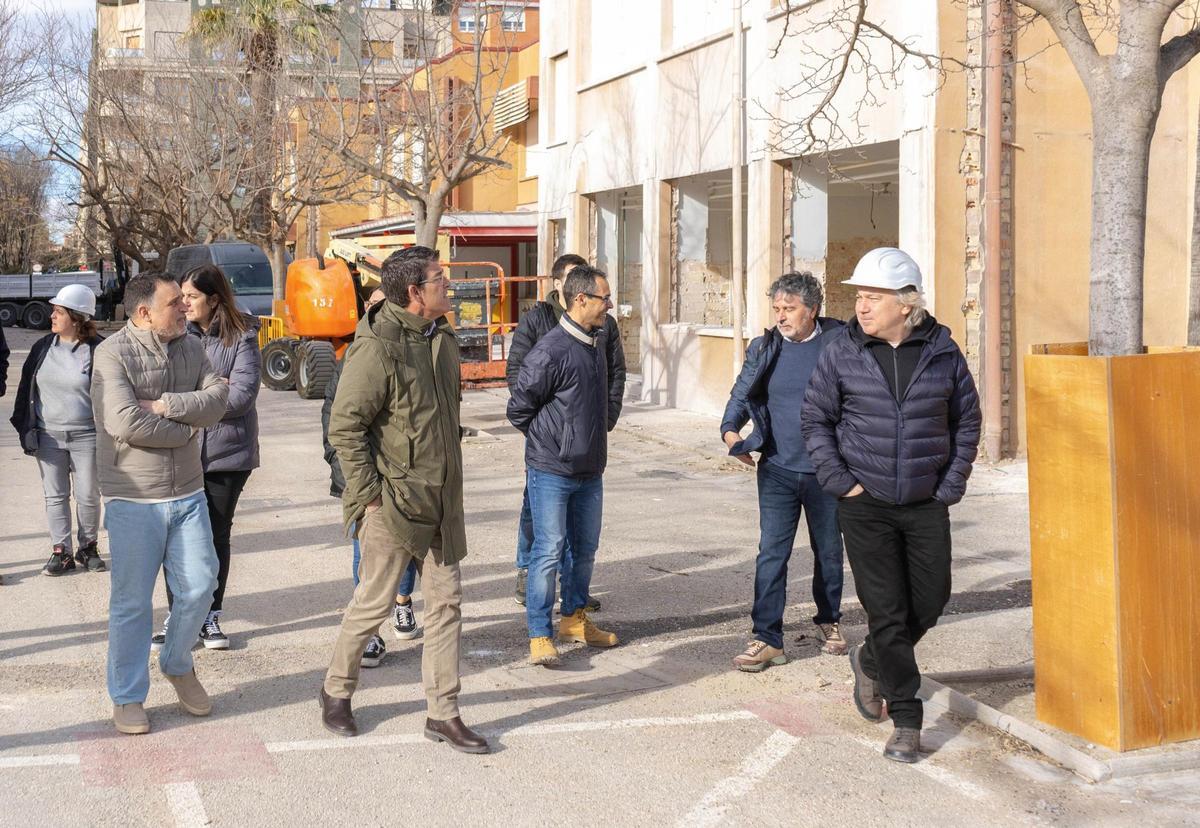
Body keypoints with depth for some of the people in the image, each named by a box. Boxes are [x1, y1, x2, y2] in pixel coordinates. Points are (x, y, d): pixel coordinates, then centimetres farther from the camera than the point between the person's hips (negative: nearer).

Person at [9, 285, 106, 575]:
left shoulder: (98, 351, -8)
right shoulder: (43, 347, 4)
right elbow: (26, 389, 8)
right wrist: (26, 429, 2)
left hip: (86, 437, -3)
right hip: (48, 435, 4)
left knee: (88, 496, 5)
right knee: (55, 496, 7)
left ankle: (87, 548, 22)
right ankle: (61, 551, 15)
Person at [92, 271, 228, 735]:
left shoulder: (190, 347, 6)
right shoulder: (113, 354, -12)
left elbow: (218, 399, -6)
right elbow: (125, 423, -23)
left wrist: (165, 405, -19)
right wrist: (188, 428, -9)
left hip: (188, 494, 5)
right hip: (133, 500, -5)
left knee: (199, 586, 8)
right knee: (132, 602, 4)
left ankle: (177, 665, 34)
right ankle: (127, 698, 19)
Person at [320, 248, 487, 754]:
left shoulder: (442, 340, 9)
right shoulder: (377, 348, -17)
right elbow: (343, 426, -17)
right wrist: (370, 495, -16)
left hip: (440, 500, 8)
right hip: (392, 501, -7)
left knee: (446, 601, 8)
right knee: (374, 602, 5)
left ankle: (443, 714, 16)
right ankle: (336, 691, 28)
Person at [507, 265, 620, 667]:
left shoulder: (597, 342, 8)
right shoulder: (550, 351, -18)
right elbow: (519, 409, -12)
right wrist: (550, 442, -2)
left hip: (590, 470, 8)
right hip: (551, 471, -8)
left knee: (585, 549, 16)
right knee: (549, 551, -5)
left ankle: (575, 619, 31)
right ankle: (539, 636, 2)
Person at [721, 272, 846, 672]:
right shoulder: (764, 349, 1)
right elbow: (742, 395, 6)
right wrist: (730, 430, -13)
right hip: (778, 470, 1)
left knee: (829, 551, 15)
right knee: (771, 553, -5)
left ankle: (829, 620, 35)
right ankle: (767, 638, 0)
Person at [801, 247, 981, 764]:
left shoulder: (942, 352, -2)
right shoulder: (842, 352, -4)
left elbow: (967, 421, 10)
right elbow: (815, 419, 5)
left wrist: (952, 484, 3)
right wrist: (838, 480, -4)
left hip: (927, 506, 2)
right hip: (866, 505, -2)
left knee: (930, 601, 8)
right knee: (886, 611, -2)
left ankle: (871, 661, 37)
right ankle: (906, 720, 10)